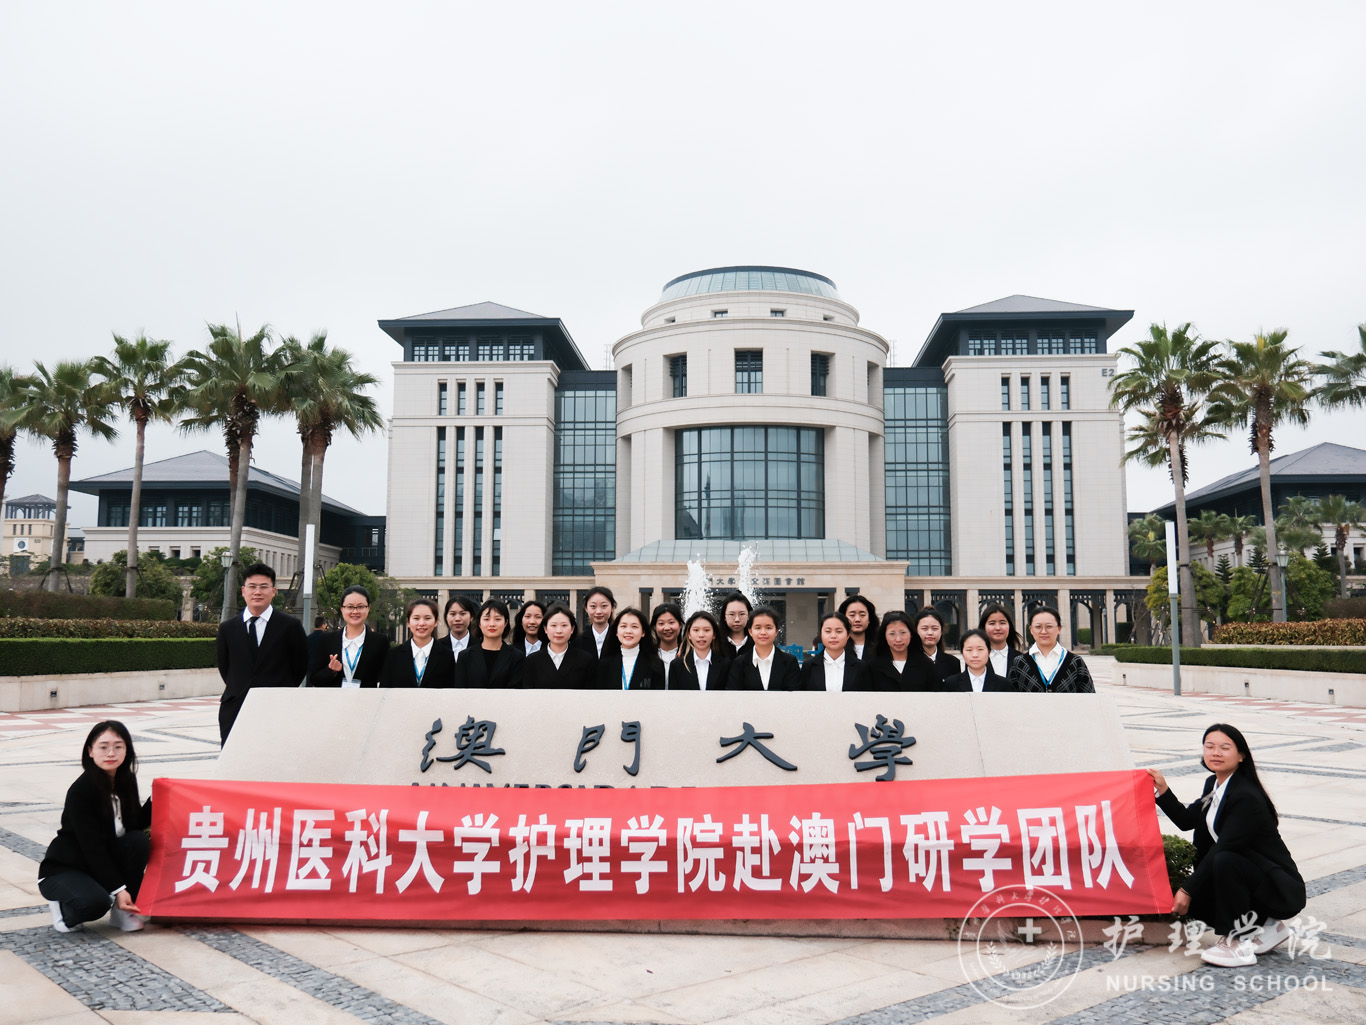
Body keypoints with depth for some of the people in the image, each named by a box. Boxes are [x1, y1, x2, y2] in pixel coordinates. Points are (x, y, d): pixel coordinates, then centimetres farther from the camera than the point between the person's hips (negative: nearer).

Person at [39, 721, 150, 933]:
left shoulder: (126, 780, -4)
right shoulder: (80, 792, -23)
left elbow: (137, 824, 2)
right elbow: (92, 846, -25)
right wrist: (118, 889, -27)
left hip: (105, 861, 6)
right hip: (63, 868, -6)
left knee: (138, 840, -23)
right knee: (95, 902, -35)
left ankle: (123, 911, -7)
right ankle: (62, 907, 2)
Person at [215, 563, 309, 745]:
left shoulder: (291, 626, 0)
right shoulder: (227, 628, 10)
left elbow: (301, 666, 5)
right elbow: (224, 667, 18)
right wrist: (239, 691, 13)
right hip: (235, 712, 3)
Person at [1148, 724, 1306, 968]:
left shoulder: (1247, 797, -24)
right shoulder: (1214, 784, 4)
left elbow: (1221, 849, -25)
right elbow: (1187, 820, 14)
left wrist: (1188, 890, -21)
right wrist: (1163, 791, 1)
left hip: (1280, 890, -9)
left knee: (1225, 861, -34)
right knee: (1194, 901, -8)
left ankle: (1239, 944, -20)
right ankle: (1267, 926, 11)